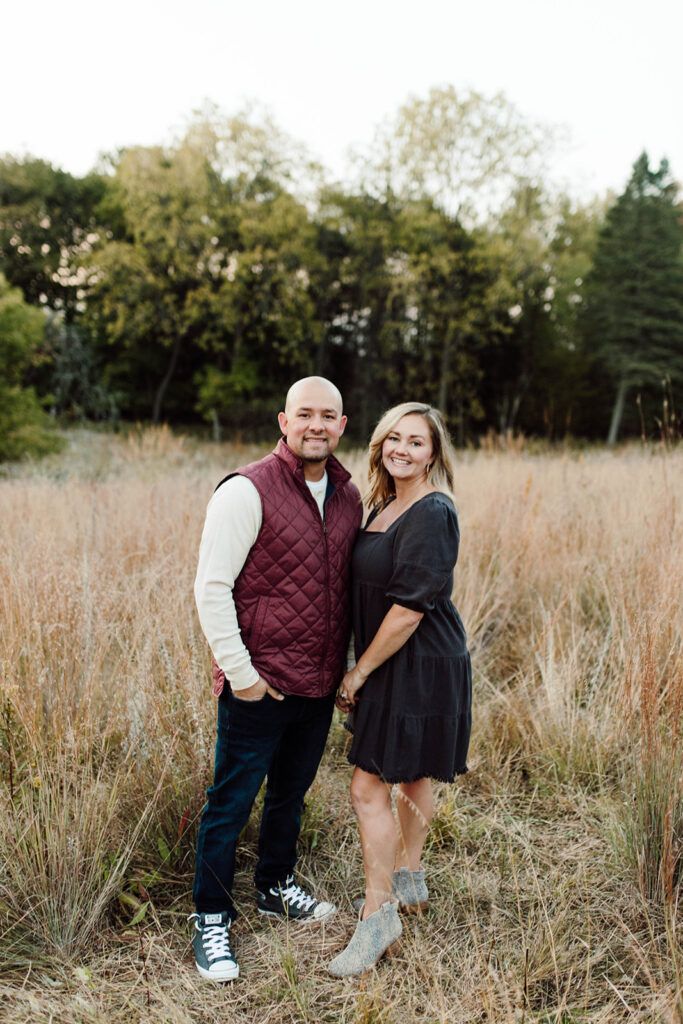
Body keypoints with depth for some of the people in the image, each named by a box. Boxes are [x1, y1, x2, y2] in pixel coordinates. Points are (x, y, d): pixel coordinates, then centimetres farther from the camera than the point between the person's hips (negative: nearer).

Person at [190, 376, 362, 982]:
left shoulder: (348, 495, 6)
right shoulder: (248, 491, -15)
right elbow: (212, 587, -15)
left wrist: (348, 666, 12)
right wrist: (239, 672, -17)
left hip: (320, 683, 6)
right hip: (260, 685, -6)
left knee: (291, 794, 22)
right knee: (232, 802, 6)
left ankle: (275, 887, 43)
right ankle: (211, 919, 23)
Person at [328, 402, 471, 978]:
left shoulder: (432, 514, -20)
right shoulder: (387, 506, 9)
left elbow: (409, 608, -23)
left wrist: (359, 672, -15)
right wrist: (363, 669, 11)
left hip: (419, 666, -9)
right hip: (400, 665, 9)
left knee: (370, 789, -6)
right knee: (412, 778, 22)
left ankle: (378, 915, 7)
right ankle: (409, 882, 38)